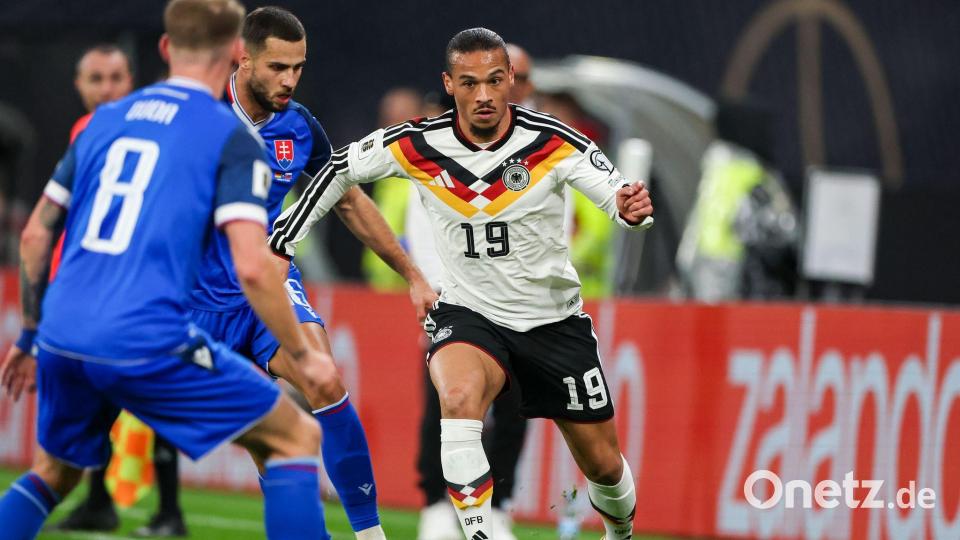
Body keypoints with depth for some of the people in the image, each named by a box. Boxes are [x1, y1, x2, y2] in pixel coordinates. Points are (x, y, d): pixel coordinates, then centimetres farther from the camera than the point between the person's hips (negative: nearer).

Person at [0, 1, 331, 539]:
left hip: (62, 335, 6)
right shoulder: (232, 139, -1)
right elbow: (252, 267, -12)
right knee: (297, 437, 6)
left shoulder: (105, 120, 17)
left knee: (53, 474, 28)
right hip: (145, 343, -6)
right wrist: (304, 355, 0)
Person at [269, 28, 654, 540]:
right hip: (467, 313, -1)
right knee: (460, 397, -36)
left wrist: (633, 207, -46)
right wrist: (280, 243, -1)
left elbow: (623, 199, -22)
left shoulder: (554, 142, -18)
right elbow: (342, 168, 1)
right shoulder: (417, 145, -14)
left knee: (603, 463, 9)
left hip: (554, 320, 1)